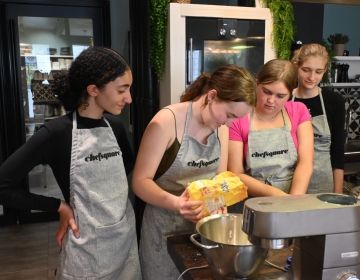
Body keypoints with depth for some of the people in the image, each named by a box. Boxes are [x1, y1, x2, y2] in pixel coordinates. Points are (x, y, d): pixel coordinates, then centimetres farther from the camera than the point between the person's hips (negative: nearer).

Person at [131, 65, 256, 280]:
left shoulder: (221, 127, -1)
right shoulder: (166, 122, -21)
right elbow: (140, 181, -20)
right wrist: (174, 203, -36)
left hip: (205, 223, 6)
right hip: (165, 226, -5)